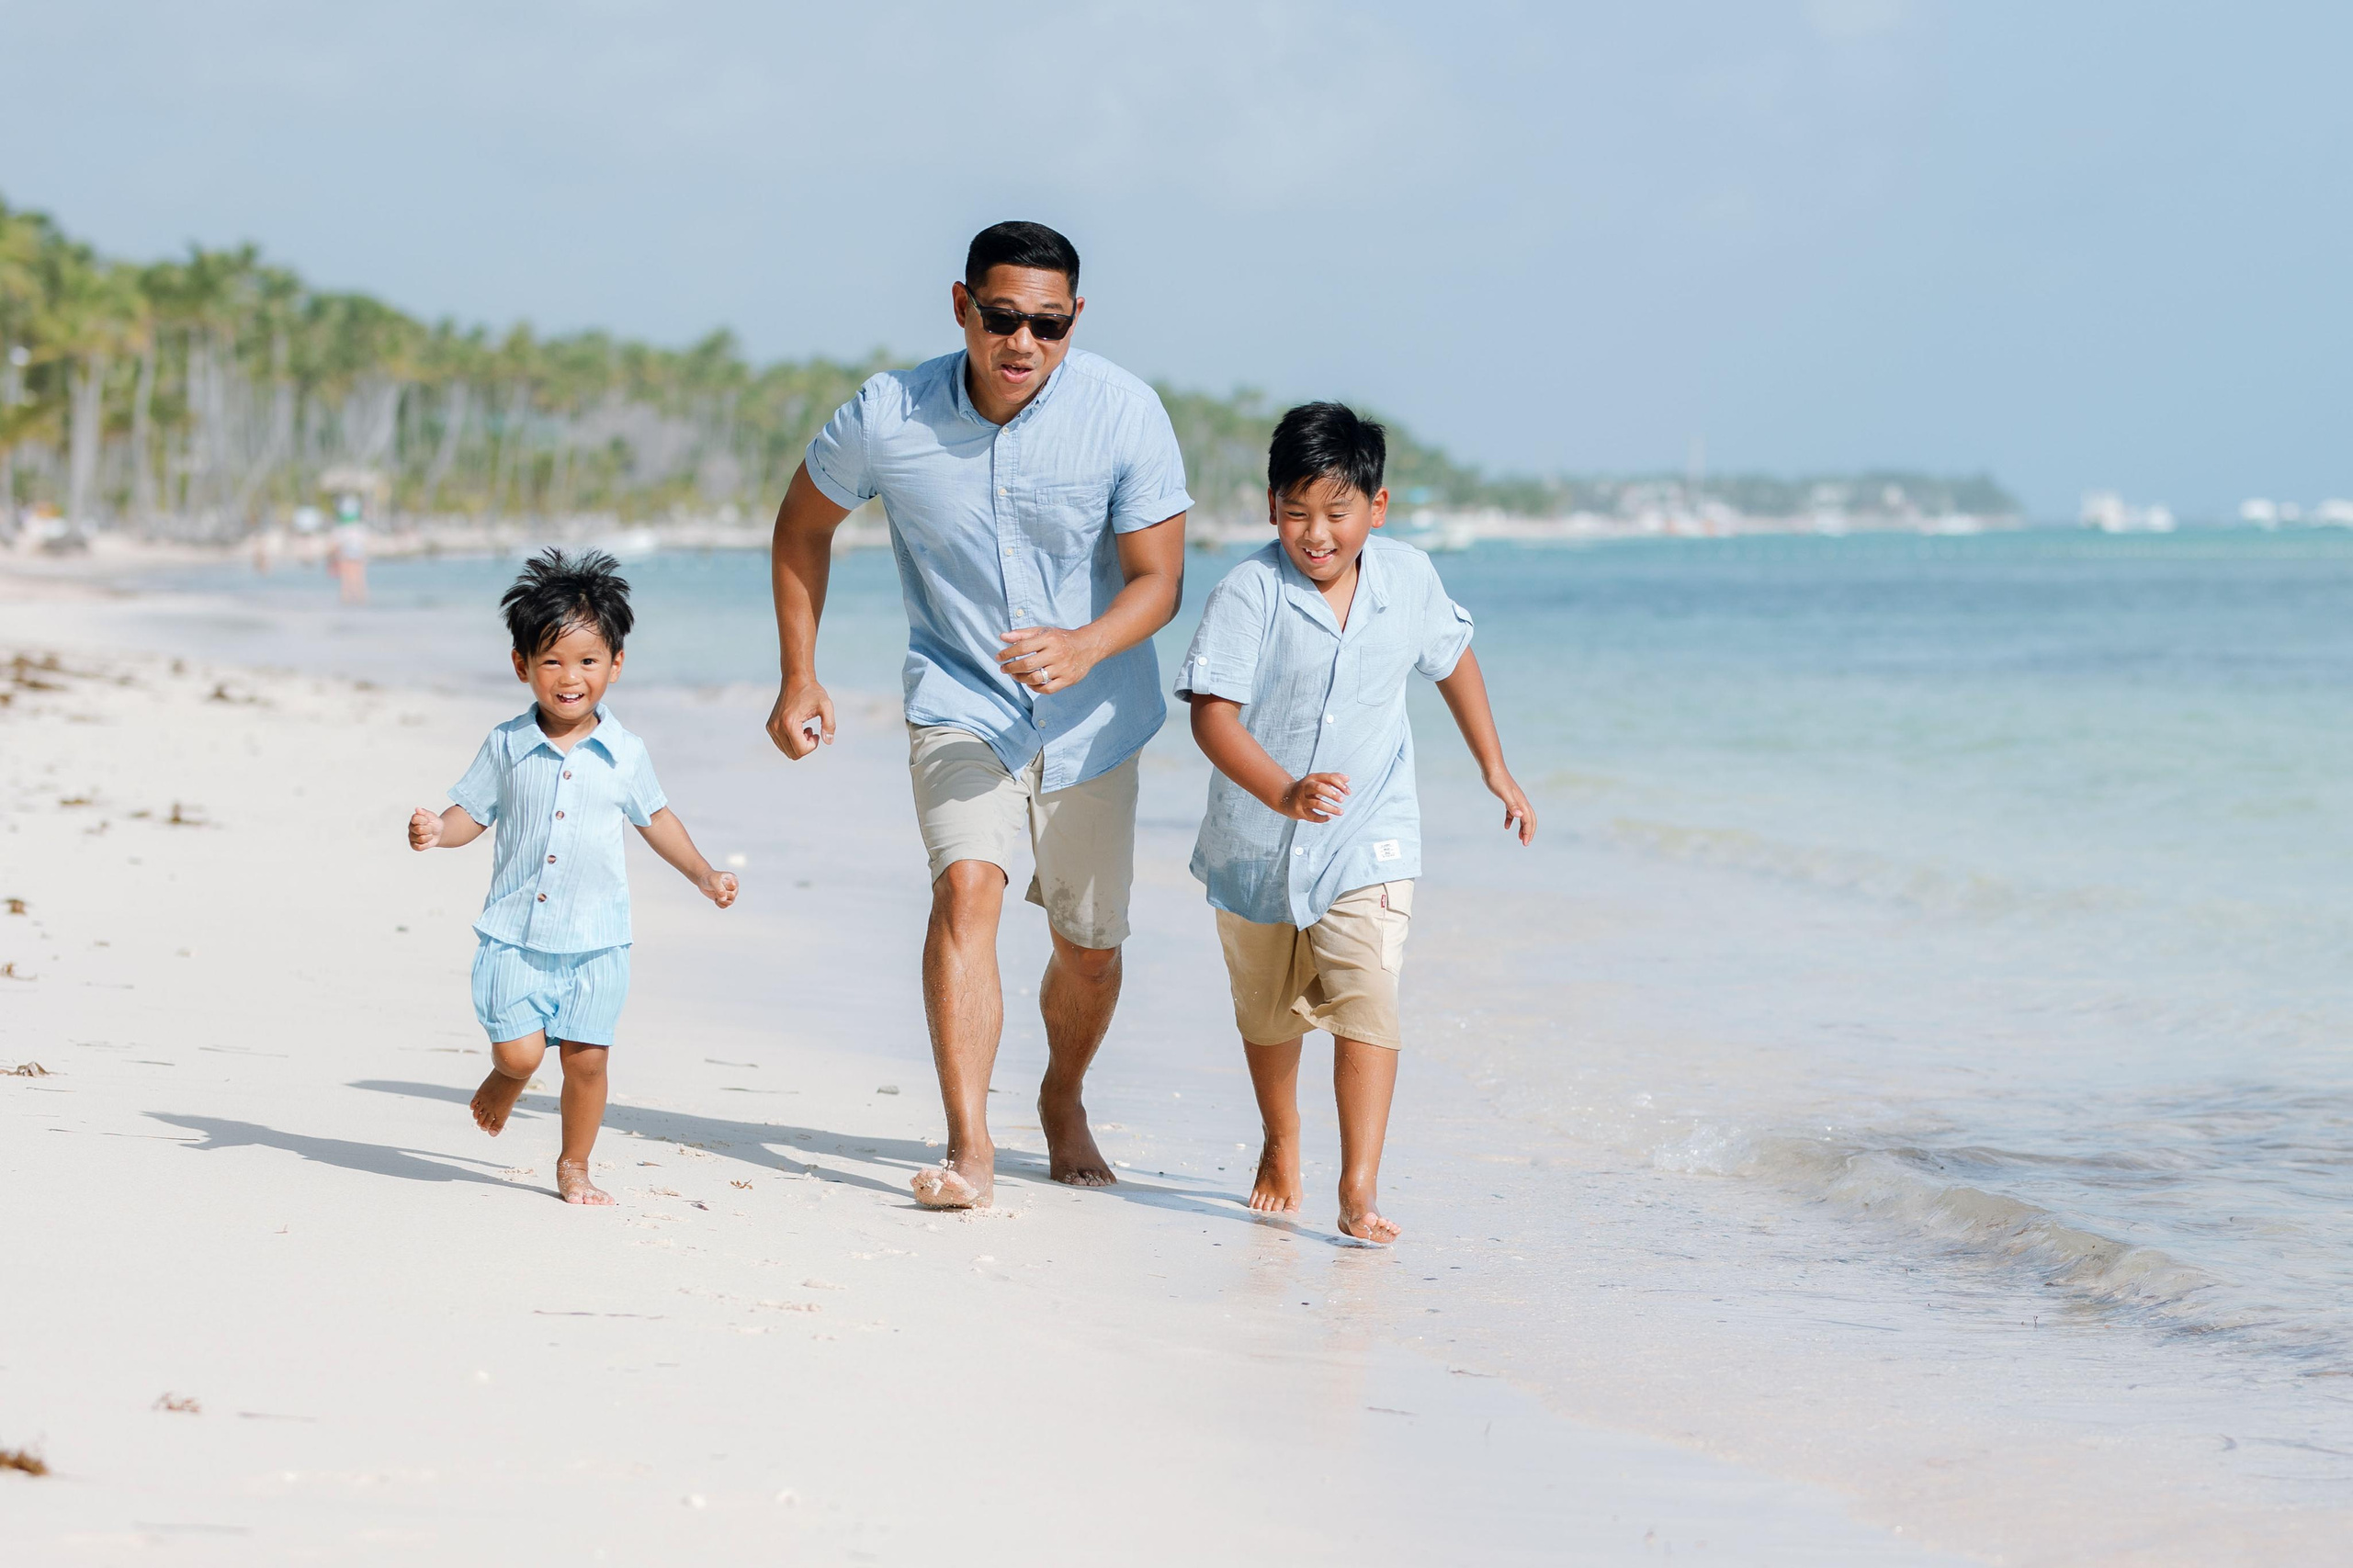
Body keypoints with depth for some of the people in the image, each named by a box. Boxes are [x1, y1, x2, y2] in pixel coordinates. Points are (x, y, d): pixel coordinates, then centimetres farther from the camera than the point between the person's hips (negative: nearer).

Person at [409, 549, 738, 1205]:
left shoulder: (624, 754, 1)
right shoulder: (507, 746, -1)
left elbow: (655, 817, 16)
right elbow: (472, 813, 5)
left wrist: (704, 876, 14)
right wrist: (437, 831, -16)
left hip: (596, 937, 1)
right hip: (515, 932, -1)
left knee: (586, 1057, 2)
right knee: (519, 1051, -9)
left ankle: (574, 1166, 22)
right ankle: (504, 1080, 28)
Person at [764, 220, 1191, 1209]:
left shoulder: (1125, 414, -18)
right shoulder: (886, 418, -16)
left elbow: (1159, 579, -14)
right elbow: (803, 523, 3)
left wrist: (1086, 645, -34)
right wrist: (799, 677, 1)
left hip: (1091, 718, 1)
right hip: (961, 705, -1)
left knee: (1088, 946, 12)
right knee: (967, 883, -26)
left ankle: (1063, 1102, 43)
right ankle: (968, 1147, -28)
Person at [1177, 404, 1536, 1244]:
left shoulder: (1409, 578, -6)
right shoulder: (1249, 593, -17)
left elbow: (1452, 658, 14)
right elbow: (1212, 713, -25)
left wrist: (1496, 770, 20)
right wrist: (1281, 792, -42)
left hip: (1367, 844, 0)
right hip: (1257, 843, 0)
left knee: (1365, 1000, -20)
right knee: (1270, 1015, 19)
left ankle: (1360, 1189, -21)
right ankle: (1280, 1146, 45)